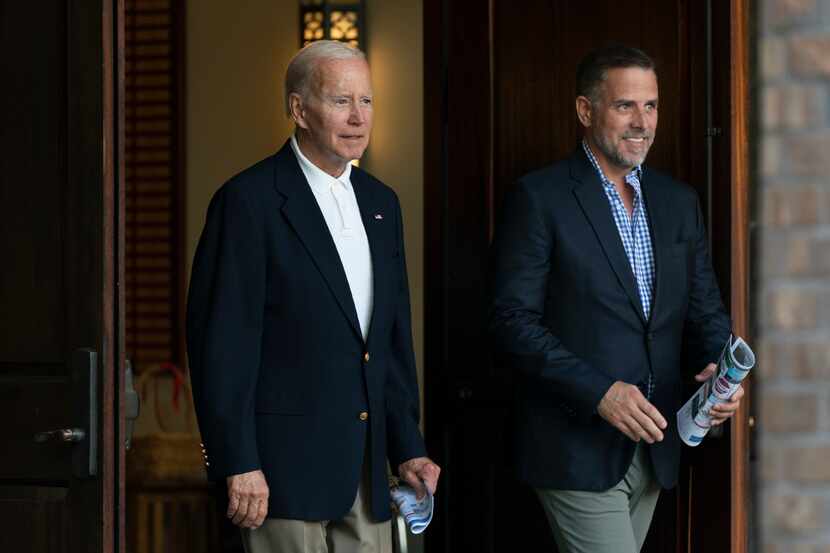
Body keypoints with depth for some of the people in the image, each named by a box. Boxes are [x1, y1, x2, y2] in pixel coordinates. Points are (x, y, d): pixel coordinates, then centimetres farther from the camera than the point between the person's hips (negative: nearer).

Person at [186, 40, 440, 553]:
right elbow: (222, 341, -12)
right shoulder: (249, 200, -9)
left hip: (367, 468, 7)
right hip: (286, 463, -7)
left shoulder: (381, 202, 13)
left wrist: (408, 448, 12)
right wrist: (238, 465, -16)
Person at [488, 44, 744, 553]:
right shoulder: (539, 199, -7)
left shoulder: (679, 202, 11)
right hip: (578, 448, -6)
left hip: (653, 447, 6)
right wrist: (598, 391, -21)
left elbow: (704, 310, 14)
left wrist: (721, 369, -8)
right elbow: (513, 321, -12)